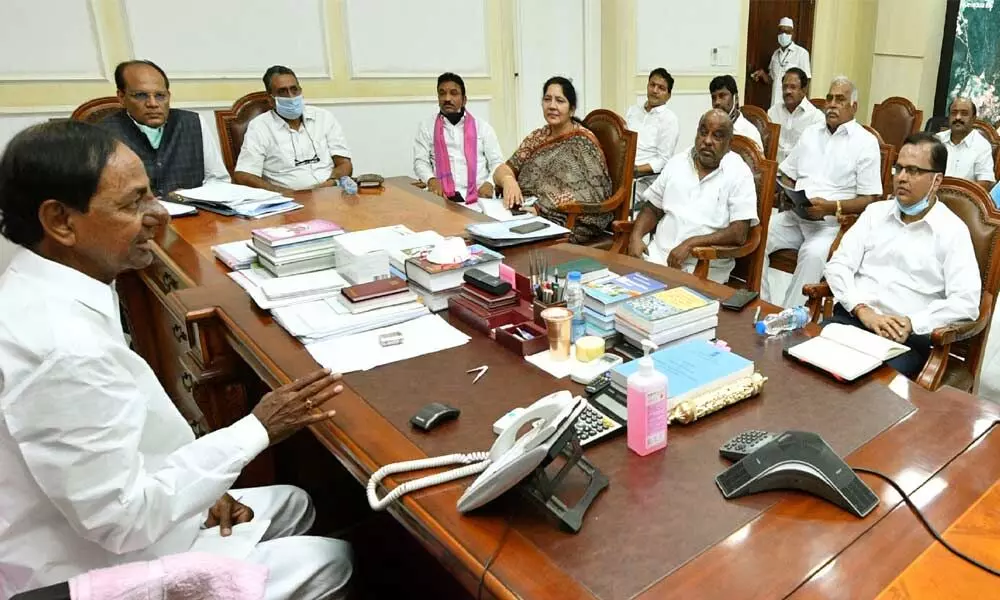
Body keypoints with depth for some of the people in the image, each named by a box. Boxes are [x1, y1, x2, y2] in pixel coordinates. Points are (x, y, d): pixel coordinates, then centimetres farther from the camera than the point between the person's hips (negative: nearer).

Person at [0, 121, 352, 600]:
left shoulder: (40, 291, -2)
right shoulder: (64, 346, -35)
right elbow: (123, 519, -28)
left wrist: (201, 485, 3)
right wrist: (257, 430, -22)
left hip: (85, 527, 9)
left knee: (292, 503, 20)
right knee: (333, 561, 3)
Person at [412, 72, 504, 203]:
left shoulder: (482, 126, 13)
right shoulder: (426, 127, 14)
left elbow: (497, 162, 9)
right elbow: (420, 161, 7)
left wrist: (489, 183, -13)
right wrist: (431, 180, -16)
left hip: (479, 195, 0)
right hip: (444, 196, 0)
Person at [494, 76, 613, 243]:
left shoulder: (582, 141, -6)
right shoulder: (538, 136, 12)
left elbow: (586, 195, -16)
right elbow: (502, 170, 7)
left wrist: (540, 208, -24)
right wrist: (508, 180, -17)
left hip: (572, 223, -5)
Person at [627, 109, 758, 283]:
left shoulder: (739, 173, -5)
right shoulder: (677, 162, 10)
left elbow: (739, 234, -13)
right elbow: (653, 209, 15)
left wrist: (690, 244, -21)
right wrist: (636, 235, -5)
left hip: (705, 267, -4)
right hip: (659, 254, 5)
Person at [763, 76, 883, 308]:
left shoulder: (865, 142, 3)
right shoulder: (811, 133, 20)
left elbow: (869, 200, -3)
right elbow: (788, 175, 24)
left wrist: (831, 207, -19)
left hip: (833, 223, -5)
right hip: (795, 216, 5)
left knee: (813, 254, -35)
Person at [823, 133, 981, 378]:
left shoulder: (952, 230, 4)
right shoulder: (875, 211, 15)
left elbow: (966, 302, -5)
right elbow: (838, 265, 5)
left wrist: (912, 323, -16)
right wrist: (864, 311, -10)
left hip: (906, 336, -3)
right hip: (851, 318, 3)